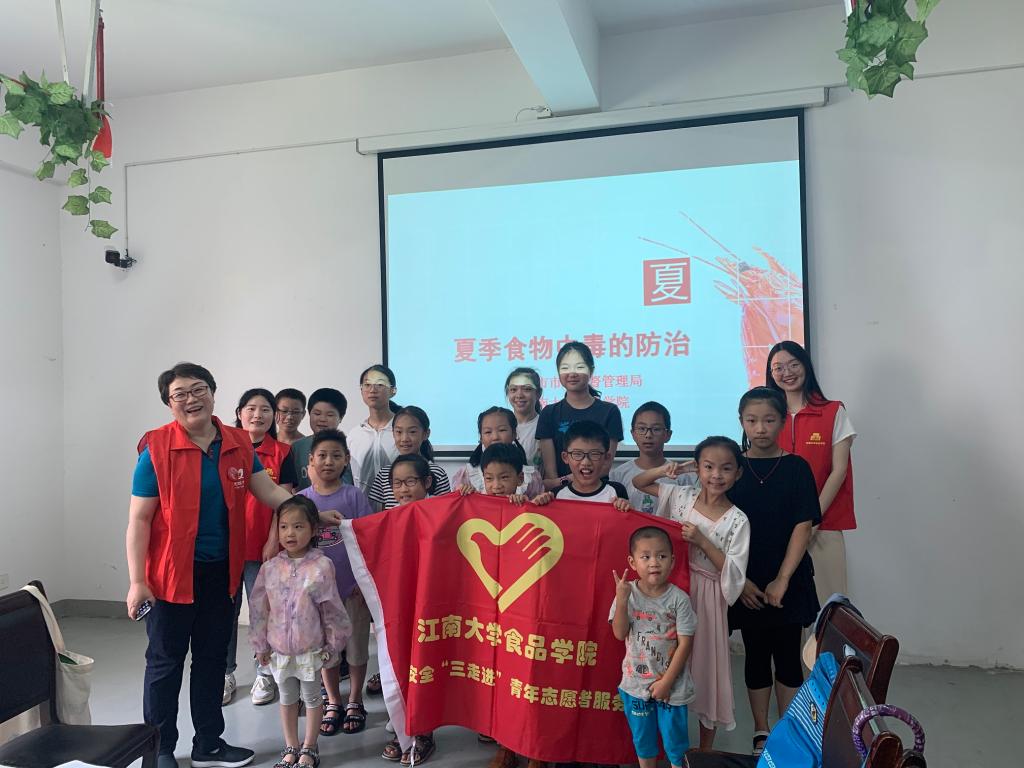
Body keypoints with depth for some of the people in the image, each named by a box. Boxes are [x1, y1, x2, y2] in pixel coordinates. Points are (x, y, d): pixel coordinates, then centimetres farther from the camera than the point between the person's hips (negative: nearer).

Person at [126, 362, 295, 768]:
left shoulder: (239, 444, 1)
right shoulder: (156, 448, -12)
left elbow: (270, 492, 3)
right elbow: (139, 520, -11)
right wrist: (137, 582, -14)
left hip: (221, 572, 5)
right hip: (171, 574, -4)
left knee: (212, 659, 16)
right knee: (165, 662, 9)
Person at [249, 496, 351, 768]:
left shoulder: (321, 566, -16)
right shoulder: (270, 567, -7)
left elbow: (332, 609, -9)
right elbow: (259, 608, 1)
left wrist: (333, 643, -5)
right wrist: (260, 644, 4)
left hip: (311, 649, -3)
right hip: (279, 650, 3)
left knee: (312, 697, 13)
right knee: (287, 698, 19)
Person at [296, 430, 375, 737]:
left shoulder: (354, 496, -6)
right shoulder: (300, 499, -1)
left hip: (352, 586, -2)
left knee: (356, 646, 10)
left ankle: (355, 702, 30)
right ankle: (333, 703, 32)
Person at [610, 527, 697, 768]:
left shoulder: (678, 599, -15)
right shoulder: (627, 592, -10)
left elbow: (685, 643, -12)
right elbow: (619, 634, -14)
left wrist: (666, 681, -12)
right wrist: (621, 600, -27)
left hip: (671, 684, -2)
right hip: (636, 683, 2)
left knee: (675, 738, 13)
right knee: (642, 739, 20)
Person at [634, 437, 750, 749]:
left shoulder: (737, 520, -11)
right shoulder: (682, 496, -3)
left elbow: (734, 575, -13)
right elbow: (637, 482, 8)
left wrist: (702, 541, -22)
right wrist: (664, 470, -10)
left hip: (705, 597, -3)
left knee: (704, 663, 8)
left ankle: (705, 752, 29)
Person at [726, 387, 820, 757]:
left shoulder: (796, 467, -4)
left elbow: (803, 526, -7)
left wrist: (782, 580, -13)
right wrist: (740, 580, -8)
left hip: (787, 582, 0)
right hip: (746, 583, 1)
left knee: (788, 655, 9)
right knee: (756, 654, 11)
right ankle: (761, 732, 25)